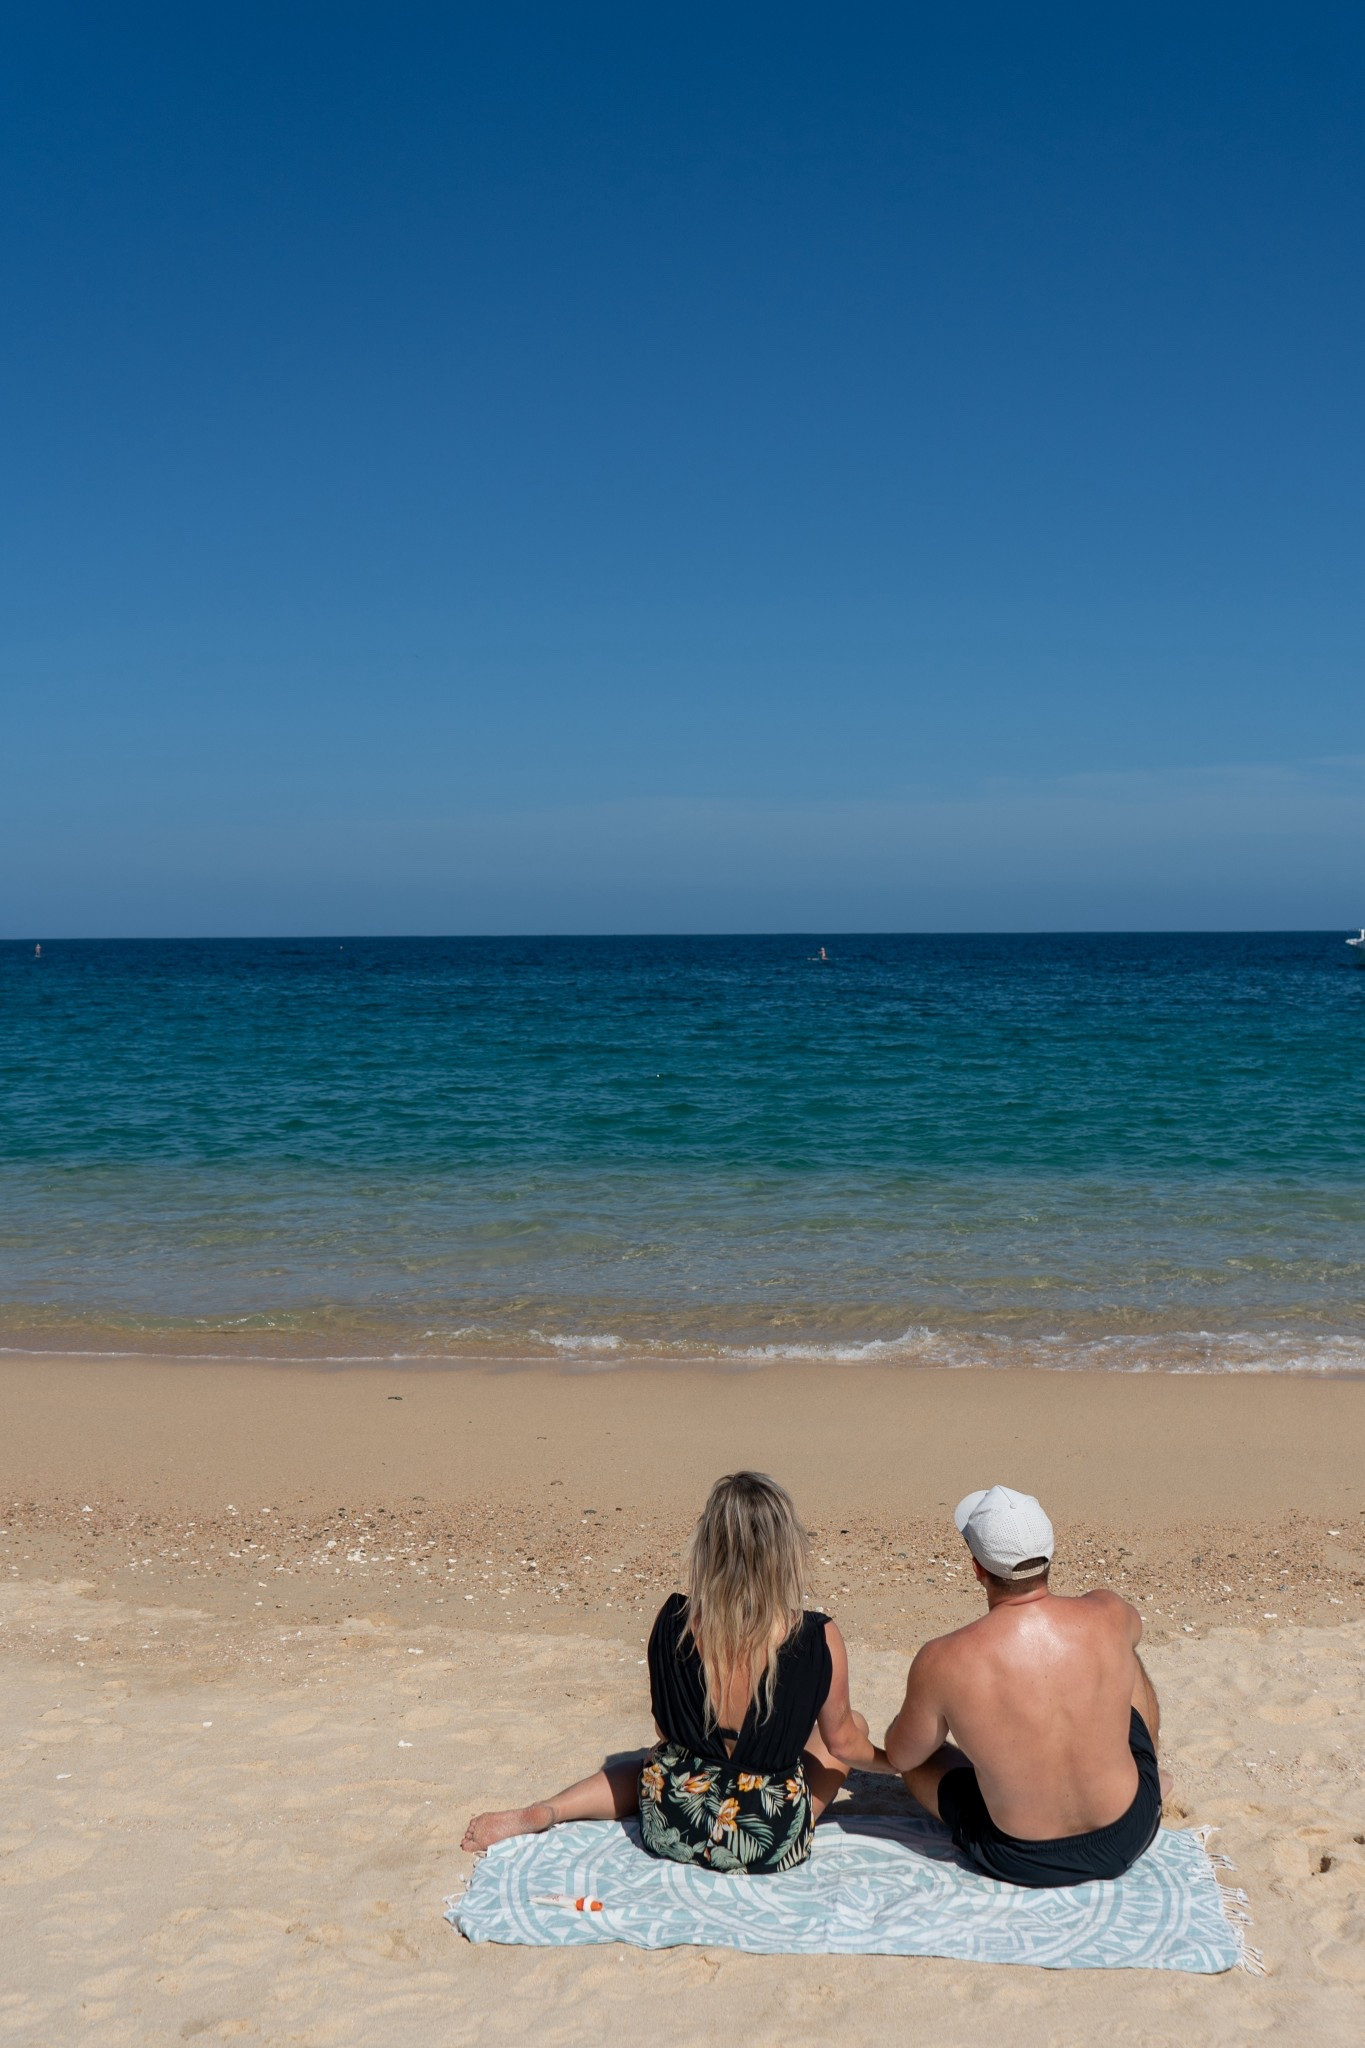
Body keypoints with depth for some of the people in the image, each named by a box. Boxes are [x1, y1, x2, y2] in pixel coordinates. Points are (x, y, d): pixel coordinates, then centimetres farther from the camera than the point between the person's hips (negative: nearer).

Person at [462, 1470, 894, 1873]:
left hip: (671, 1830, 2)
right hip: (769, 1844, -2)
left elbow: (664, 1730, 2)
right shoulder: (819, 1640, -20)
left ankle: (542, 1813, 21)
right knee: (852, 1723, 23)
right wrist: (888, 1761, 20)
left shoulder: (673, 1621, -14)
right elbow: (842, 1742, -2)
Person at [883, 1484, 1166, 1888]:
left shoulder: (942, 1662, -24)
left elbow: (900, 1757, -4)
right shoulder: (1107, 1615, -17)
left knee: (915, 1751, 23)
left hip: (1022, 1862, -2)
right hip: (1129, 1838, 2)